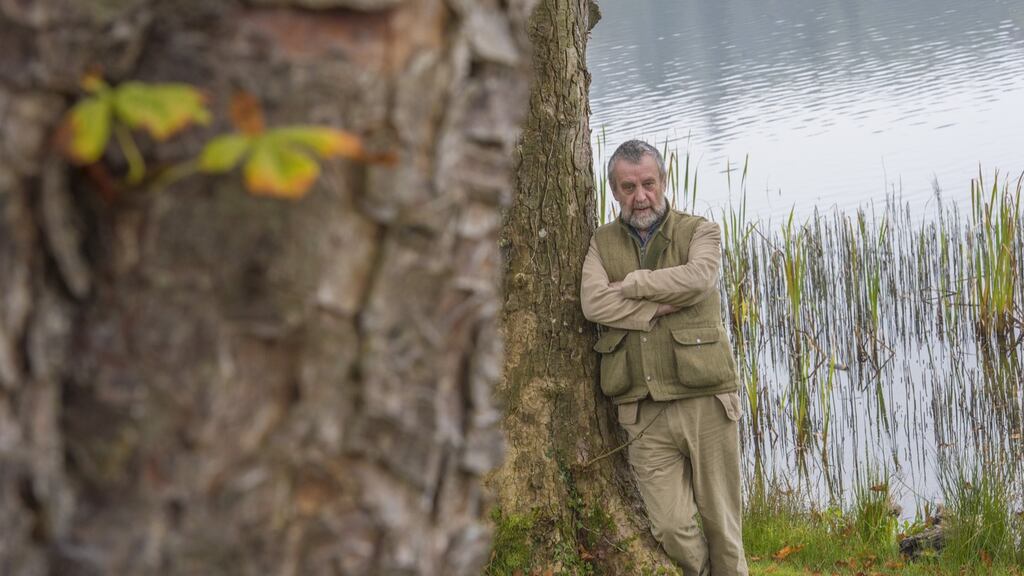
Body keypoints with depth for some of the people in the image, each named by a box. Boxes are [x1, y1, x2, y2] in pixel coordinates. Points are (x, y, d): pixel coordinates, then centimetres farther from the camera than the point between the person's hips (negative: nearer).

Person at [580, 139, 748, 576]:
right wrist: (662, 306, -12)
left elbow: (698, 278, -15)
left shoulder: (699, 232, 7)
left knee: (721, 520, 5)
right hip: (643, 412, 1)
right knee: (670, 526, -4)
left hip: (705, 398, -1)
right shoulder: (602, 243, 12)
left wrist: (630, 285, -7)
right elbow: (593, 302, -7)